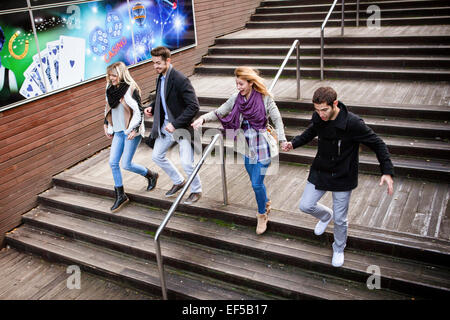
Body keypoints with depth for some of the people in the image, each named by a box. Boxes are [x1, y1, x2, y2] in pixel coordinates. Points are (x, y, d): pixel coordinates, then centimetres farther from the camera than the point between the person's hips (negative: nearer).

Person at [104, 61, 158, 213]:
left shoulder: (131, 89, -15)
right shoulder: (110, 89, 7)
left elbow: (139, 111, -16)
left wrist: (134, 129, -20)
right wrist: (107, 125, 18)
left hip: (131, 132, -7)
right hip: (118, 132, 7)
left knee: (126, 164, -6)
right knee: (113, 162, 2)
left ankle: (151, 175, 22)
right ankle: (120, 196, 15)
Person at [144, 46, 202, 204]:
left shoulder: (180, 79, -22)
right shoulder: (160, 78, 4)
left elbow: (194, 106, -26)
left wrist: (175, 124, -27)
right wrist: (152, 107, 2)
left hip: (182, 127, -9)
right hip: (166, 126, 9)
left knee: (187, 163, -8)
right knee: (157, 156, 16)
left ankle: (196, 191, 20)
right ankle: (178, 181, 36)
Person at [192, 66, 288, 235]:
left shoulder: (265, 98, -12)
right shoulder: (236, 99, -3)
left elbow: (277, 120, -8)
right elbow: (219, 112, 0)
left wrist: (282, 140, -18)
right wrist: (203, 118, -17)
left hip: (262, 147, -4)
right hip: (246, 147, 5)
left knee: (257, 184, -5)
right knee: (255, 182, 18)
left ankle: (262, 214, 20)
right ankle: (266, 203, 47)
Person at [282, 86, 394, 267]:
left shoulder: (352, 123, -26)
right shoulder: (318, 118, -10)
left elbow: (377, 144, -17)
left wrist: (387, 172, -25)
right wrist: (294, 143, -3)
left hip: (343, 178, -4)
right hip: (319, 172, 5)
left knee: (340, 220, 7)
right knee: (305, 206, 6)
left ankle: (339, 249, 37)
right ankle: (325, 216, 40)